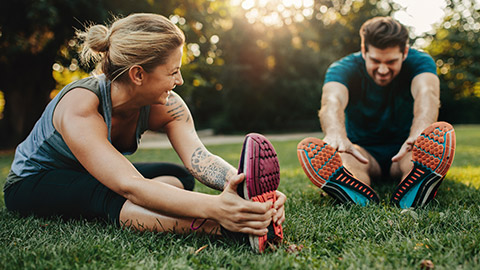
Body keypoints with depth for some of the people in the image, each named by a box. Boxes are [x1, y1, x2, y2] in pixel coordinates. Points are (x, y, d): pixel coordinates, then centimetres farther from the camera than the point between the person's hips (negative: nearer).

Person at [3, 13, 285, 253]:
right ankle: (224, 227, -55)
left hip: (97, 178, 7)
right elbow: (130, 187, -49)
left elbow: (199, 157, -34)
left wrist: (245, 184, -54)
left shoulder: (165, 106, -18)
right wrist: (214, 207, -63)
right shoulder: (79, 110, -36)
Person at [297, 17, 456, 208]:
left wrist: (419, 134, -57)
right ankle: (363, 200, -60)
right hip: (363, 152, 0)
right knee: (332, 151, -33)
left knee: (442, 133, -31)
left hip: (403, 152, 1)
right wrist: (336, 135, -61)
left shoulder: (419, 62, -10)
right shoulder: (344, 68, -13)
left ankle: (410, 195, -56)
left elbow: (426, 93, -34)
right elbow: (333, 100, -36)